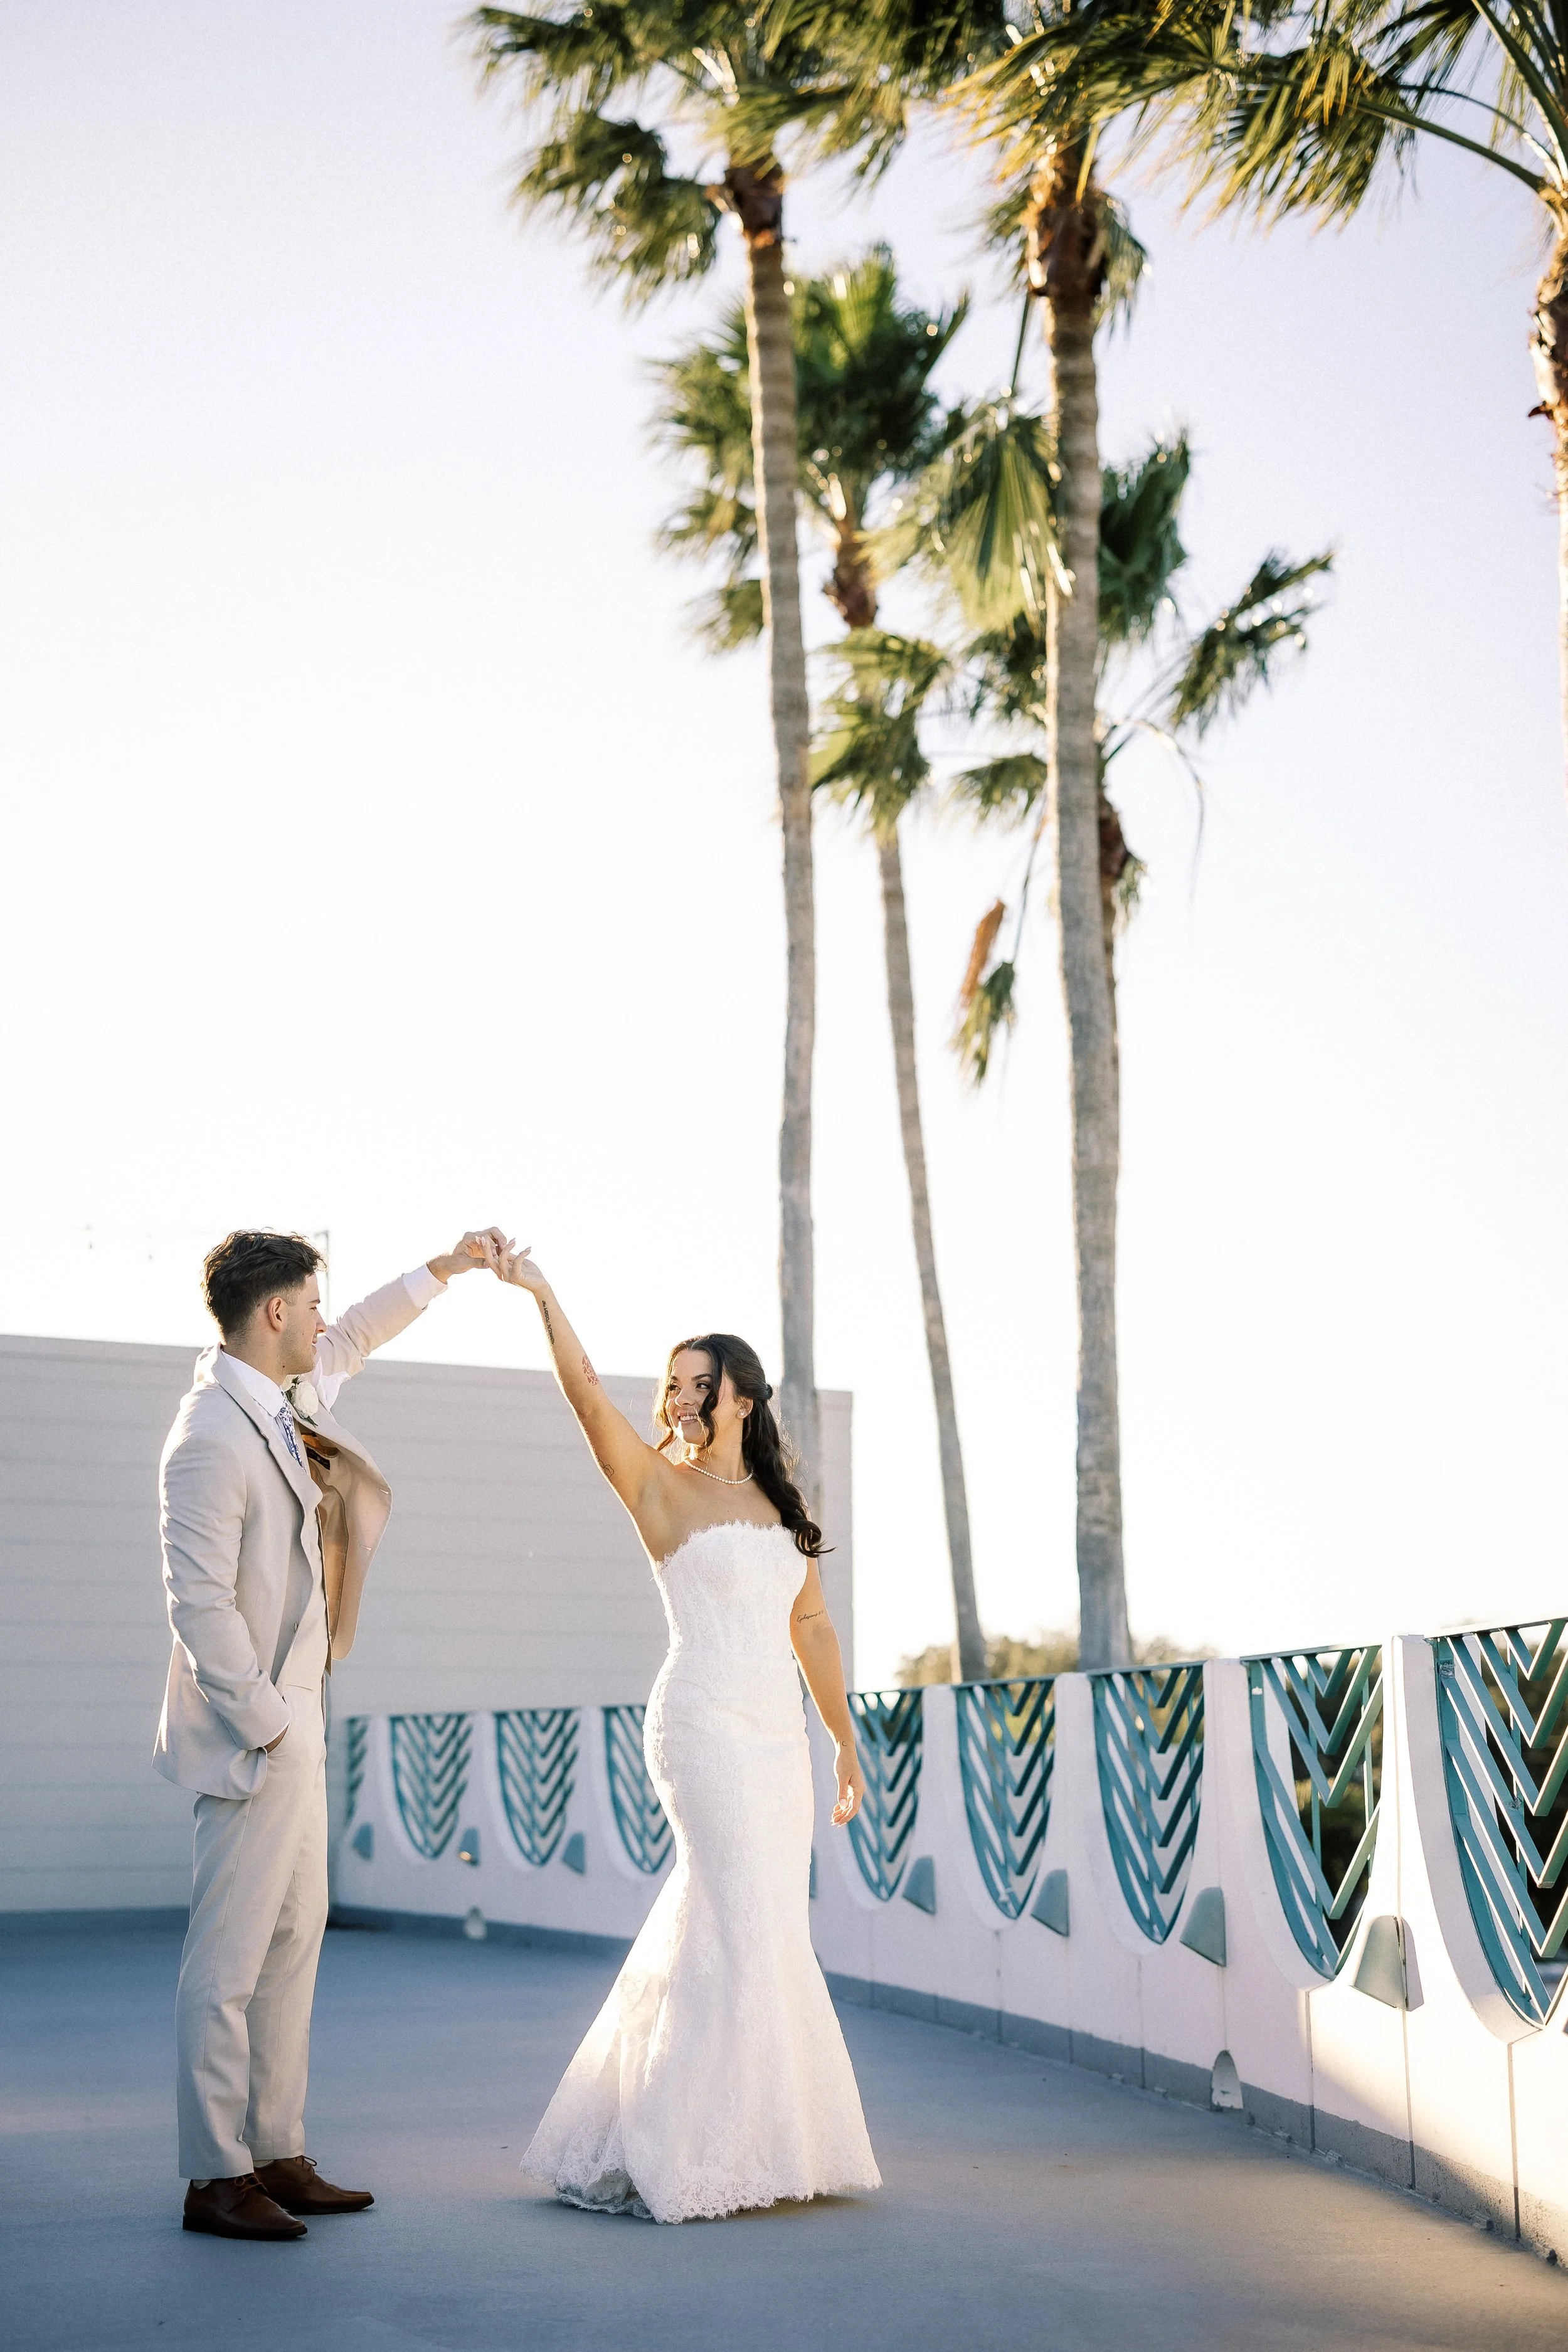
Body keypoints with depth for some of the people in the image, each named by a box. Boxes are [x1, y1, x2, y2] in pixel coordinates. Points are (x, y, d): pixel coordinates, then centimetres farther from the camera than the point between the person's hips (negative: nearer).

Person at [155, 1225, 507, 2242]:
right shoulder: (212, 1440, -20)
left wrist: (449, 1266, 32)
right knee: (230, 1957, -2)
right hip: (256, 1734, -10)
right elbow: (200, 1601, -22)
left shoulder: (281, 1397, 8)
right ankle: (216, 2178, 6)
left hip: (295, 1720, 10)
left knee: (293, 1942, 13)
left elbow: (352, 1341, 29)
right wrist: (264, 1723, -17)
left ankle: (278, 2156, 21)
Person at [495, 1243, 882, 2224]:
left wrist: (845, 1740, 17)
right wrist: (542, 1293, -26)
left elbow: (813, 1628, 17)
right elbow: (588, 1395, -15)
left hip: (779, 1736, 6)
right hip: (704, 1725, -6)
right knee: (749, 1930, -10)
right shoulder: (661, 1484, -1)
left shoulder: (783, 1507, 15)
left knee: (733, 1930, 8)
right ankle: (687, 2153, 0)